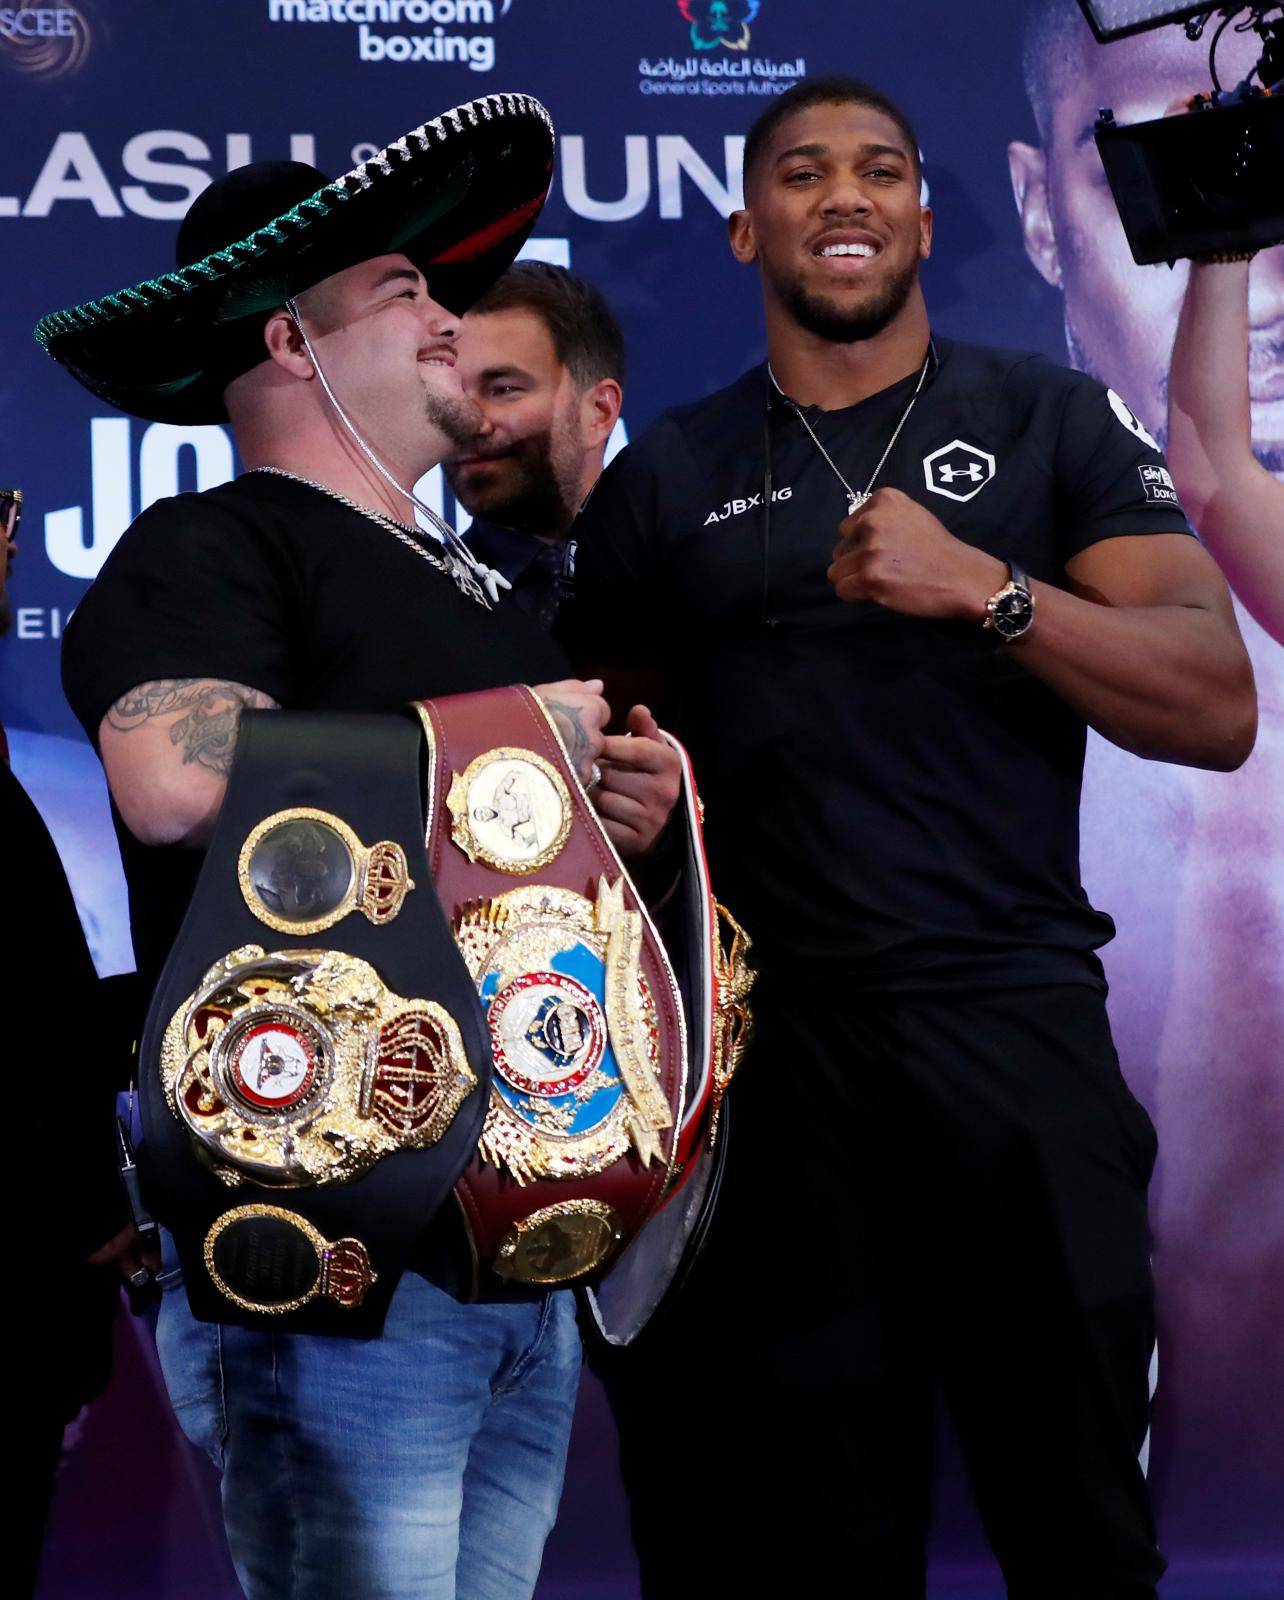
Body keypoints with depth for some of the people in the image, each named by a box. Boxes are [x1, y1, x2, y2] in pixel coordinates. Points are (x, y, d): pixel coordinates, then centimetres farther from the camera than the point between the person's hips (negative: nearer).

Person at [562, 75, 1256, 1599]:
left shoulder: (1052, 423, 6)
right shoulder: (663, 482, 11)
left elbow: (1217, 710, -4)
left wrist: (987, 592, -17)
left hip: (1015, 1021, -1)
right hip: (767, 1038, 1)